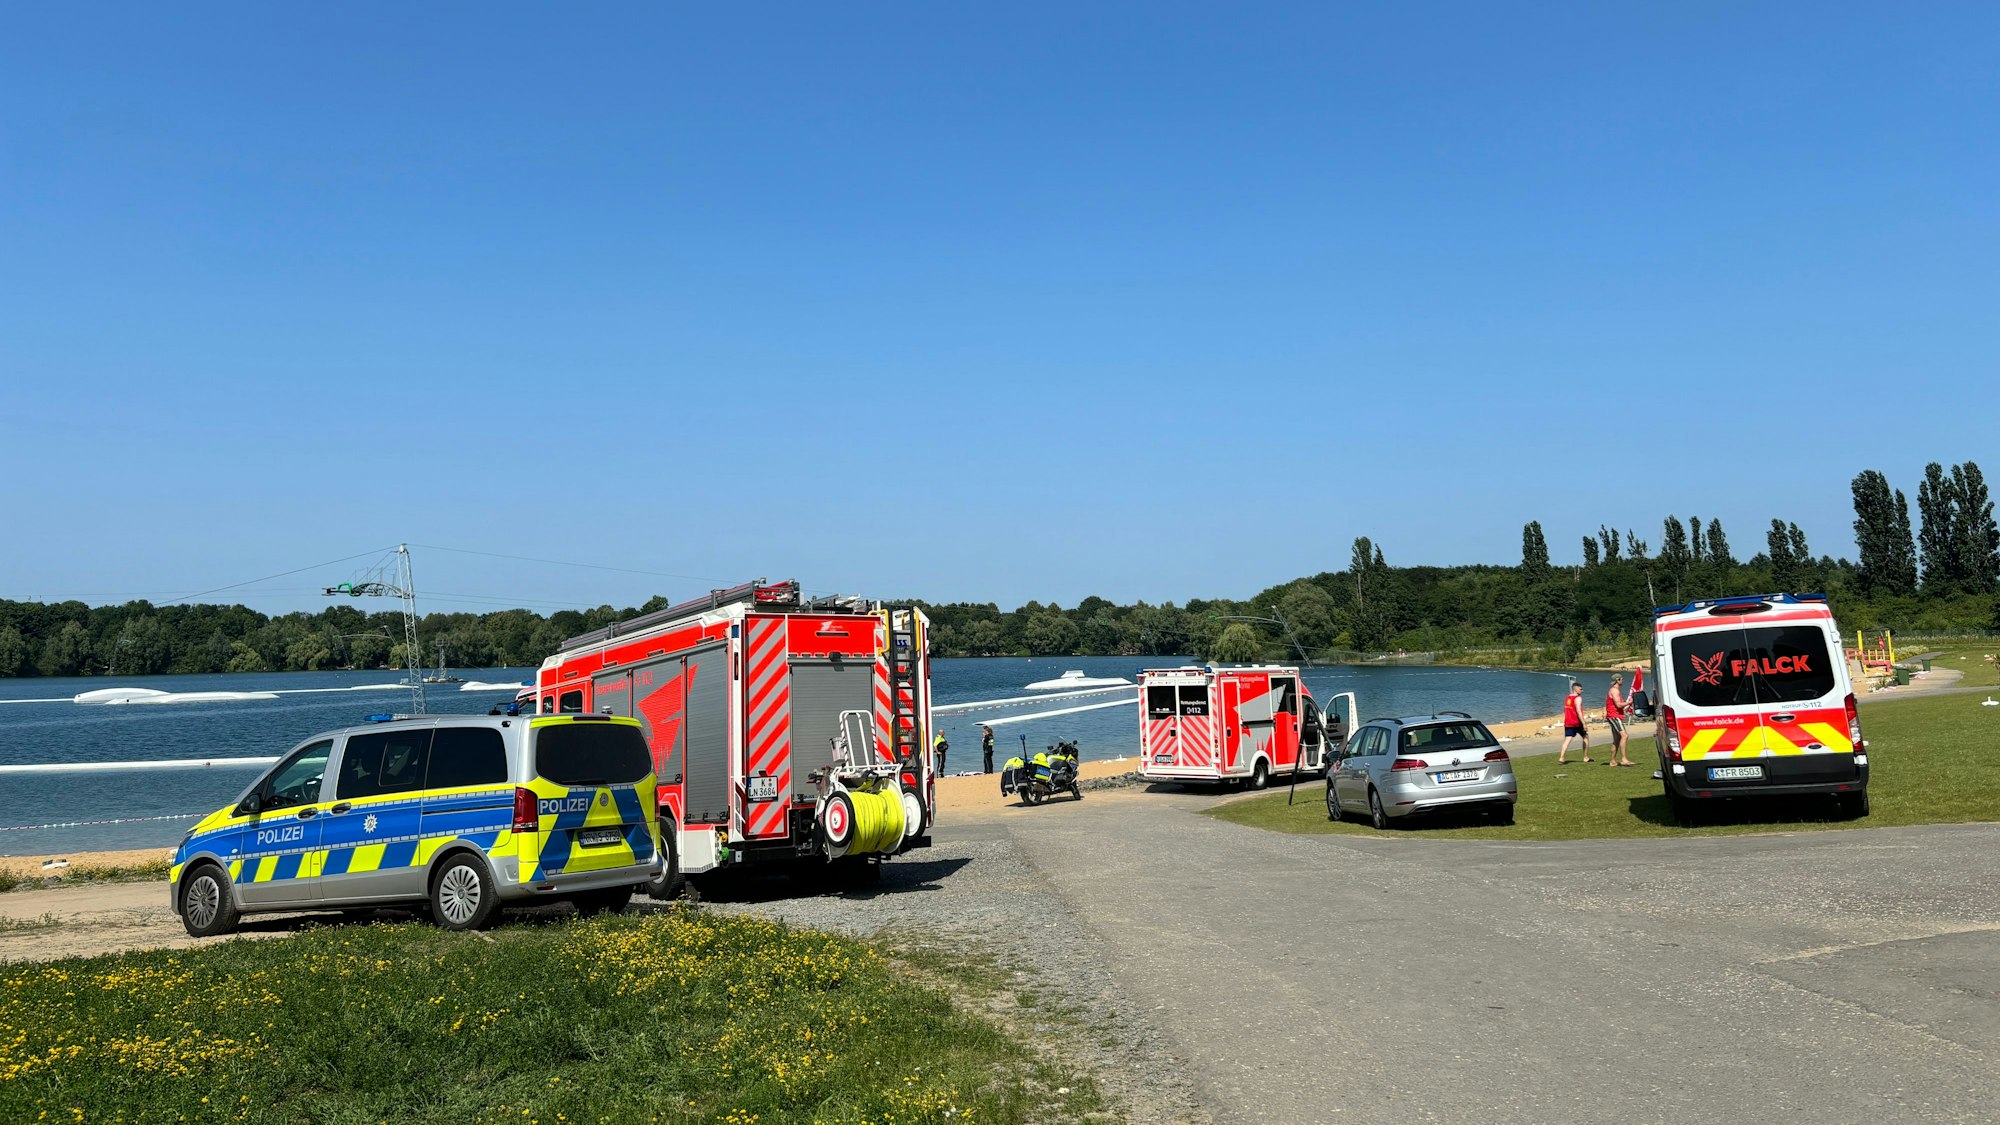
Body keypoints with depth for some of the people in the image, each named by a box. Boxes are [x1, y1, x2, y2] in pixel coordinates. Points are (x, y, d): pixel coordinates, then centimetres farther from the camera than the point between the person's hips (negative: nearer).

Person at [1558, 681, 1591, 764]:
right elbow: (1578, 711, -20)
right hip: (1577, 723, -6)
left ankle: (1561, 758, -18)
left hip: (1568, 723, 6)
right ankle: (1586, 757, 20)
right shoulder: (1578, 698, -10)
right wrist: (1584, 723, -21)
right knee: (1586, 737, 15)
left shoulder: (1567, 698, 13)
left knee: (1567, 739, -2)